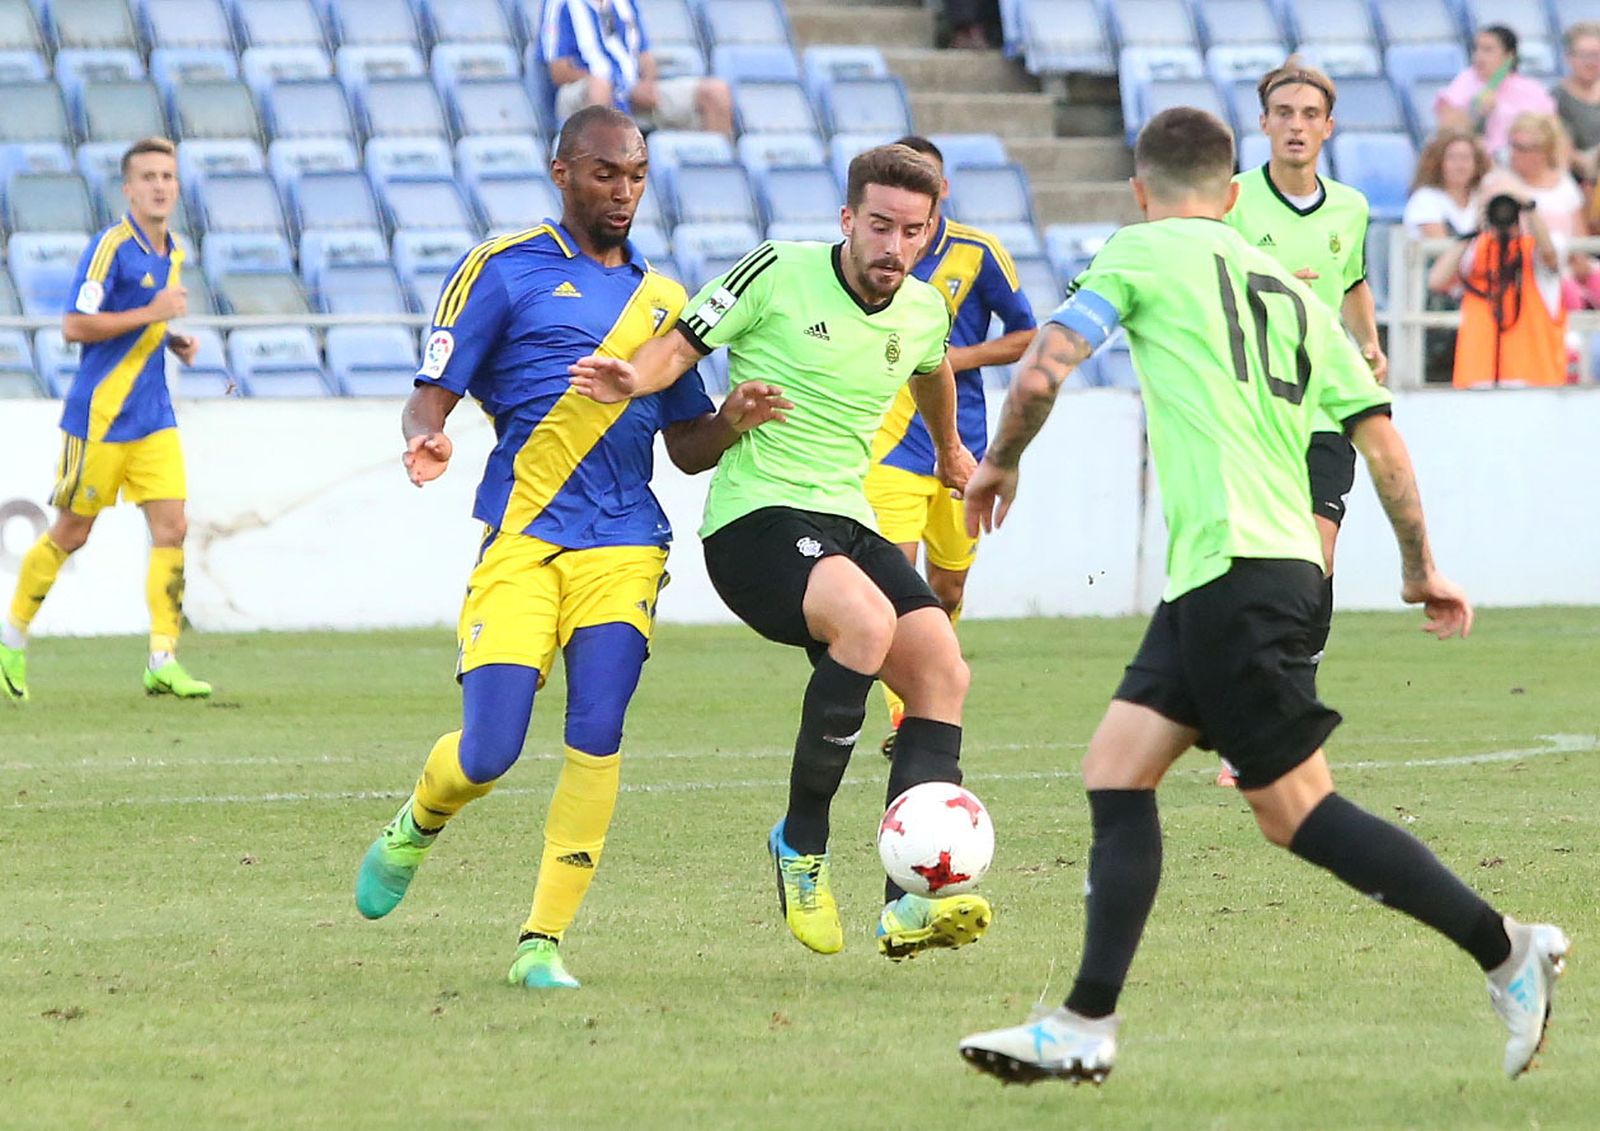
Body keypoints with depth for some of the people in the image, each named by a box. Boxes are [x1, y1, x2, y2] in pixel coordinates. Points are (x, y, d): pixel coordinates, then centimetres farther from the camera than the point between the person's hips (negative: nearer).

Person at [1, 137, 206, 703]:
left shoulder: (173, 253, 12)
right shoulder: (111, 247, -13)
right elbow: (74, 325, -19)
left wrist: (173, 341, 8)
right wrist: (151, 314, -21)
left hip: (153, 417, 7)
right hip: (100, 415, -7)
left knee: (171, 529, -5)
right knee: (70, 533, 3)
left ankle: (163, 661, -6)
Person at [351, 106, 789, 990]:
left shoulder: (661, 298, 19)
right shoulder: (504, 271, 4)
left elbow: (686, 447, 22)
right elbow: (430, 397, 1)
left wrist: (732, 421, -1)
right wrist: (424, 440, -22)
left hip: (625, 544, 3)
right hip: (522, 542, -3)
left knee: (597, 736, -14)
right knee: (488, 754, -11)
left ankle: (543, 942, -5)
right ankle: (415, 828, 25)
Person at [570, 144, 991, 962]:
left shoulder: (922, 311, 9)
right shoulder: (778, 275, -8)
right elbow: (683, 344, -4)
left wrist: (949, 449, 51)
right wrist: (635, 377, -26)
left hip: (845, 524, 7)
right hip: (755, 519, -7)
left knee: (942, 671, -13)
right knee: (868, 619, -33)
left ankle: (909, 906, -16)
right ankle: (802, 843, -17)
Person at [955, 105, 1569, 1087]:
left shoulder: (1145, 252, 1)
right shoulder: (1290, 291, 20)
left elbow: (1044, 372, -7)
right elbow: (1381, 435, 16)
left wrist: (1001, 462, 11)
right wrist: (1422, 568, 24)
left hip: (1237, 568, -8)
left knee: (1295, 808, -4)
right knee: (1116, 773, 8)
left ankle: (1506, 951, -4)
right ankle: (1085, 1030, 4)